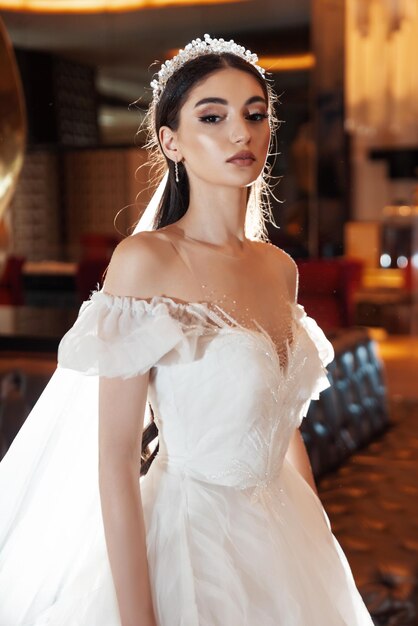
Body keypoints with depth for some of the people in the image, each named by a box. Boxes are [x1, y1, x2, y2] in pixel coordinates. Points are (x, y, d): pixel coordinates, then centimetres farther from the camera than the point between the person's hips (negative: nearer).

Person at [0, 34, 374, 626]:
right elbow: (114, 455, -17)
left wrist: (321, 545, 13)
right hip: (189, 538, -6)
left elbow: (284, 427, 10)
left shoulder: (281, 268, 2)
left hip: (285, 541, 6)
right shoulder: (146, 260, -16)